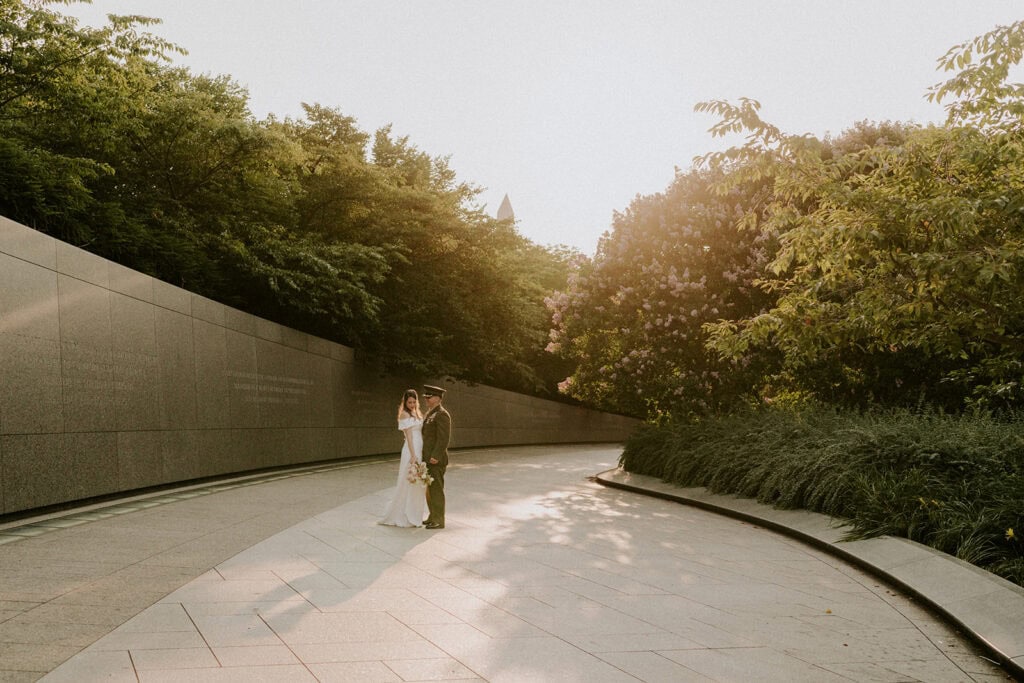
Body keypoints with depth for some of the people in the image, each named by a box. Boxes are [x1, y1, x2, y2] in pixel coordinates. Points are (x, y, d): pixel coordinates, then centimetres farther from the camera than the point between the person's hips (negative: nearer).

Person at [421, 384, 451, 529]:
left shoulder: (442, 415, -14)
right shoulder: (429, 414, 16)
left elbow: (444, 438, -20)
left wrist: (435, 456, -24)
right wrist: (424, 455, 14)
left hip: (436, 460, -10)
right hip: (428, 458, 10)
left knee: (436, 489, -5)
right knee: (430, 489, 15)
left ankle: (439, 521, 0)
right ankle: (433, 517, 24)